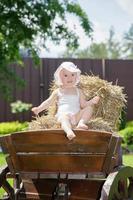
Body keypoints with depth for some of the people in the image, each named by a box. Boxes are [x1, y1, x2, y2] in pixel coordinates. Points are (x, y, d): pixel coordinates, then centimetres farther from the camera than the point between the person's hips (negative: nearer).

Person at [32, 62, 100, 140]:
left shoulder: (78, 91, 21)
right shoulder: (58, 92, 17)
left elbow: (83, 104, 15)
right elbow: (48, 102, 15)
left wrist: (92, 101, -3)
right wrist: (39, 108, -1)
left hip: (77, 116, 3)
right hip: (63, 115, -3)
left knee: (89, 107, -18)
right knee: (64, 118, -38)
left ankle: (81, 123, -35)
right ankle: (69, 131, -67)